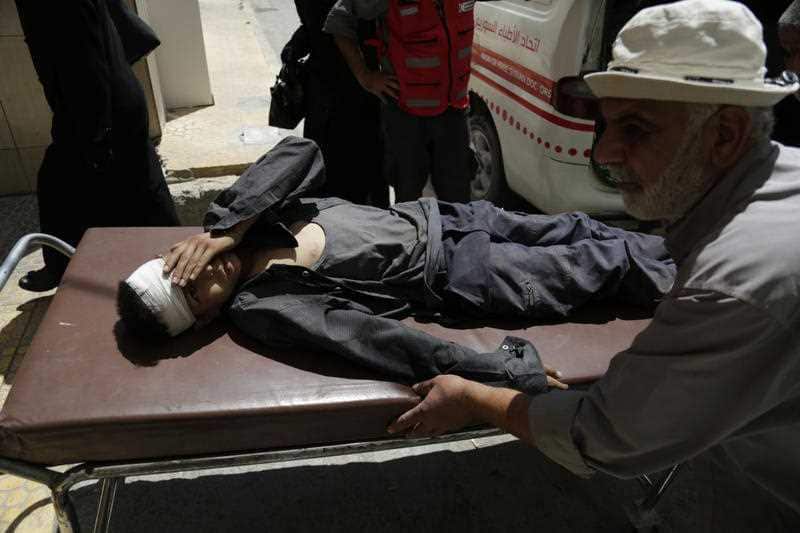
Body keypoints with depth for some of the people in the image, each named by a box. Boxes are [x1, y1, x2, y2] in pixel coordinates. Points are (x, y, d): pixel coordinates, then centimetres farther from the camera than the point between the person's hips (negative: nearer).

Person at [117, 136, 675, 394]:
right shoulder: (260, 309, -21)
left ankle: (673, 250, 38)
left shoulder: (229, 216, -4)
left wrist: (228, 229, -24)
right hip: (449, 275, -5)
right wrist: (516, 372, -32)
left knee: (570, 229, 14)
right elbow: (374, 339, -31)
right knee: (583, 269, 3)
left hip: (429, 215, 6)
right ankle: (682, 282, 29)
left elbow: (302, 152, -15)